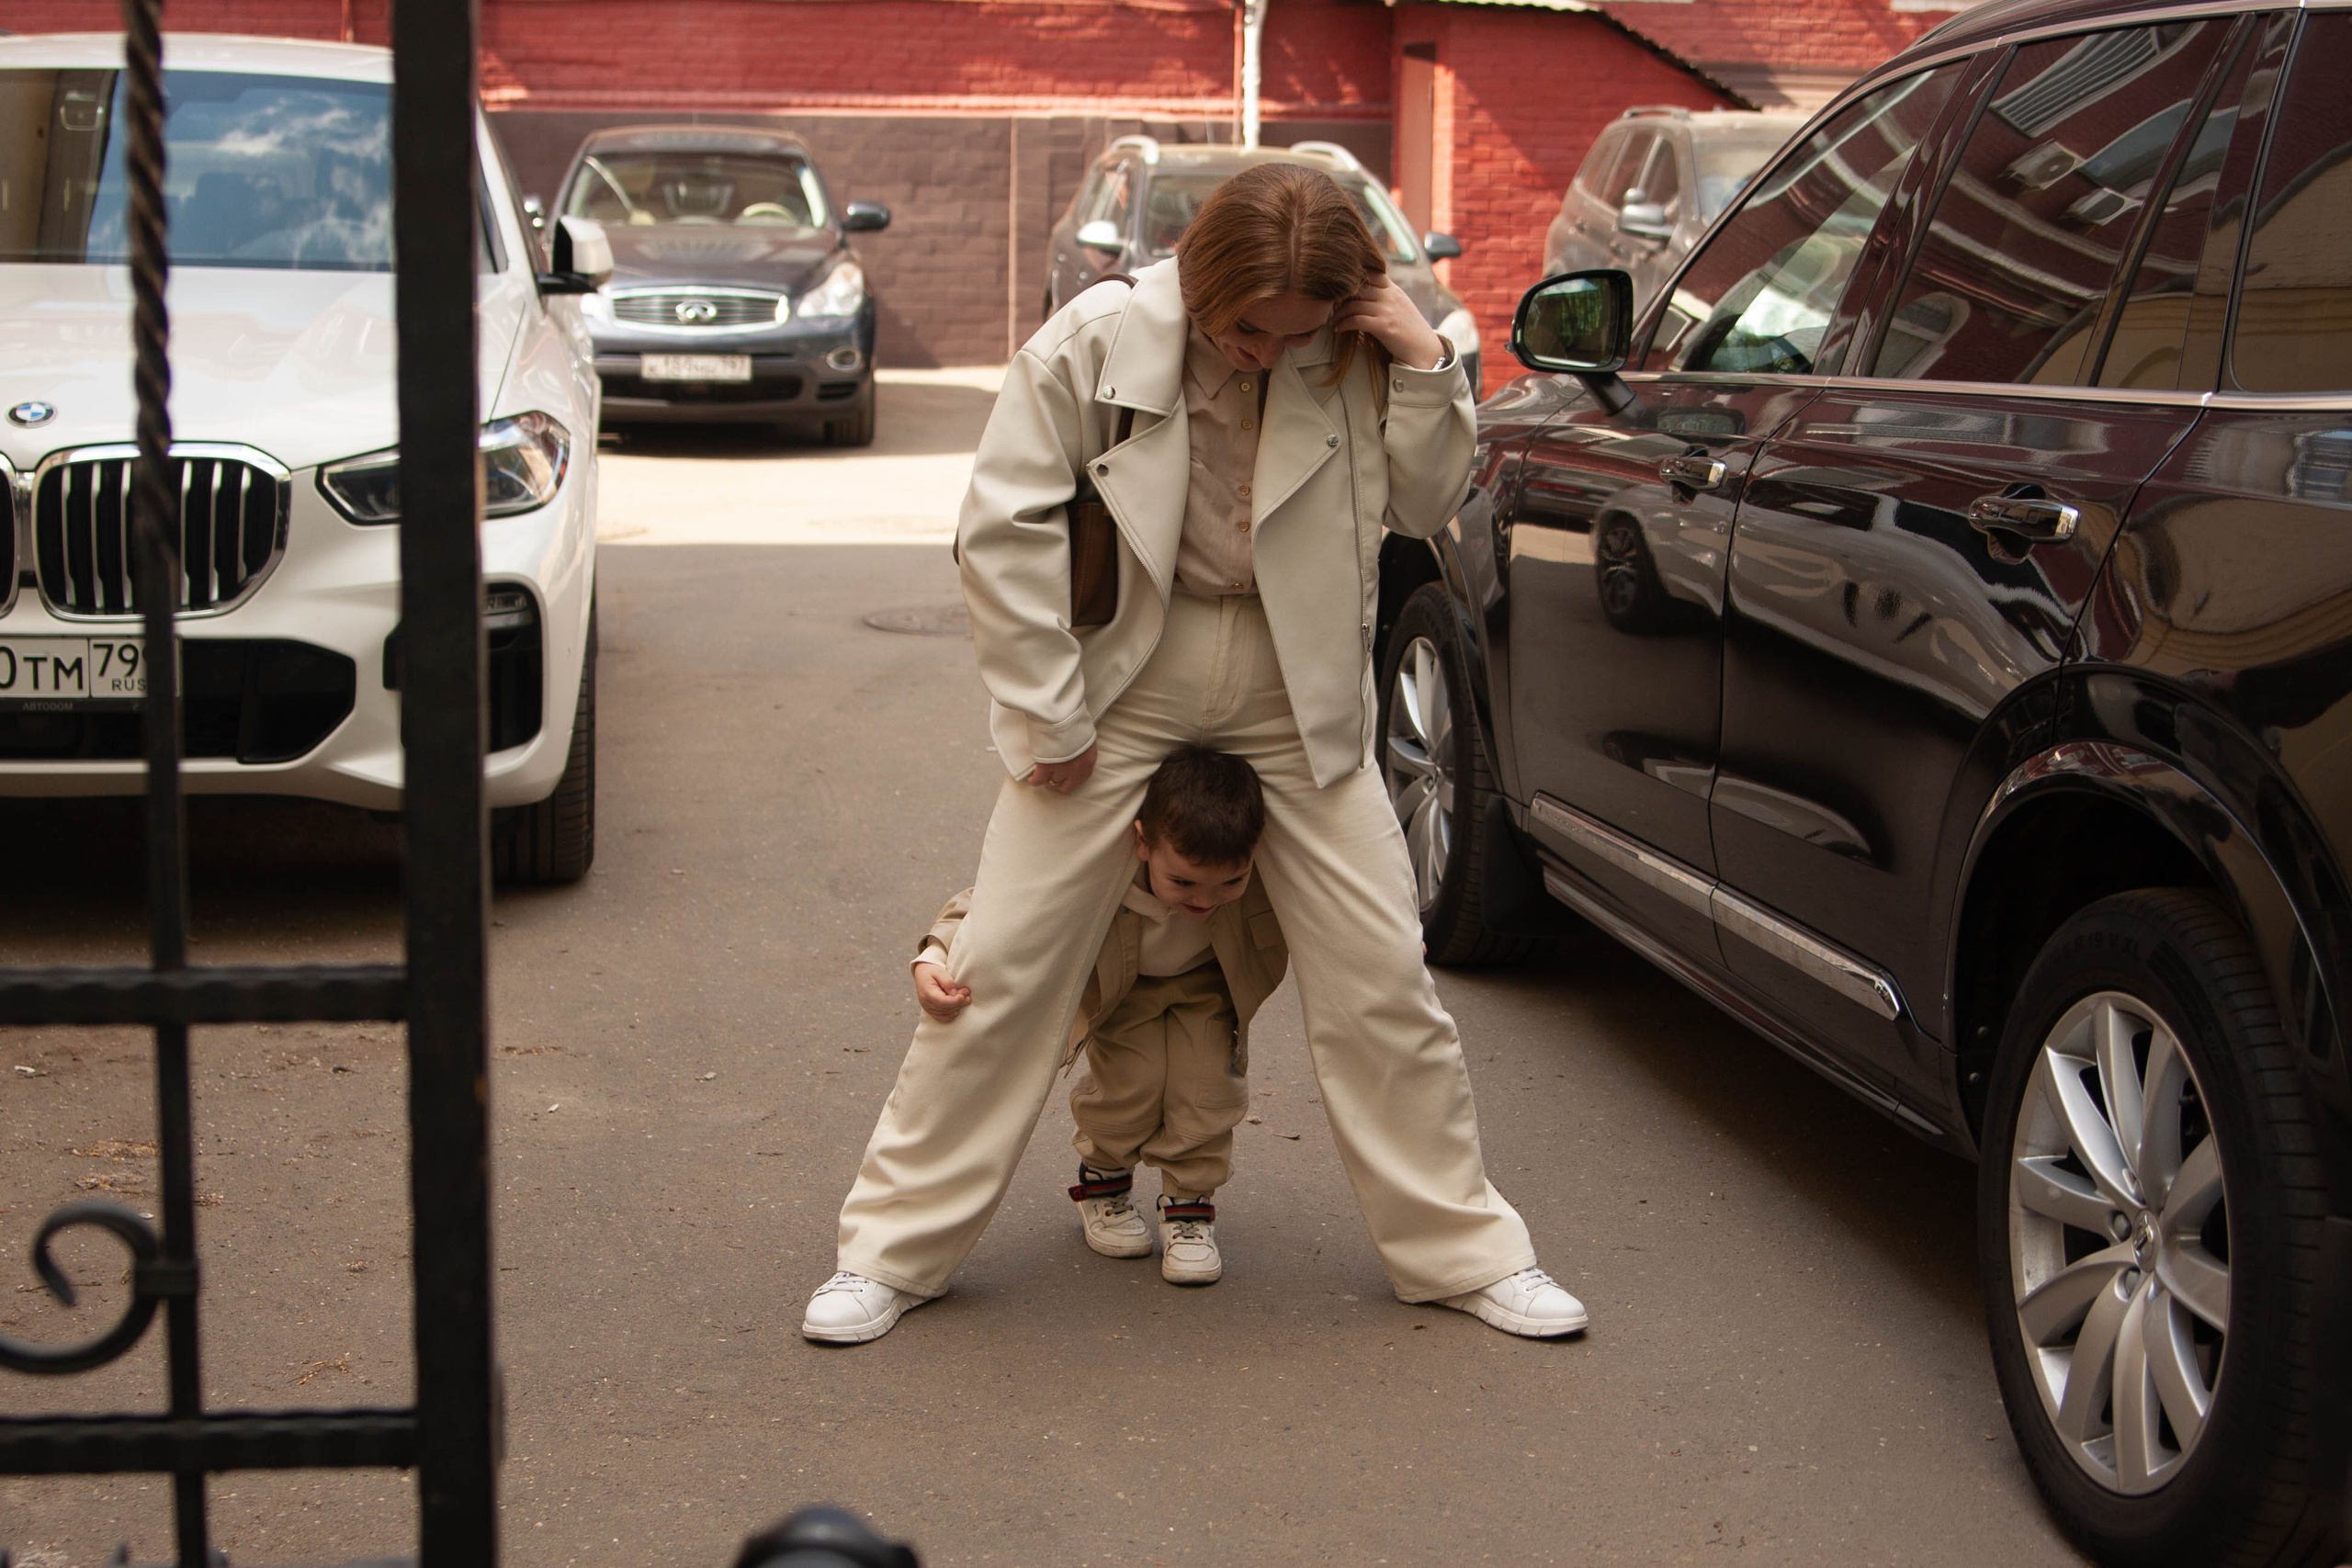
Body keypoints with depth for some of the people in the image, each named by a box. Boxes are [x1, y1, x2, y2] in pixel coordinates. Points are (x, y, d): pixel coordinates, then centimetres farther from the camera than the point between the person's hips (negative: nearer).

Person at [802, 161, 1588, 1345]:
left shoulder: (1354, 360, -7)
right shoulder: (1100, 338, -14)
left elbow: (1426, 510, 0)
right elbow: (1003, 529, -11)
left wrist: (1425, 373, -16)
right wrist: (1048, 713, -11)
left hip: (1291, 684, 2)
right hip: (1124, 676, -2)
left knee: (1381, 976, 3)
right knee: (1003, 966, 0)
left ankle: (1465, 1249, 18)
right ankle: (891, 1248, 13)